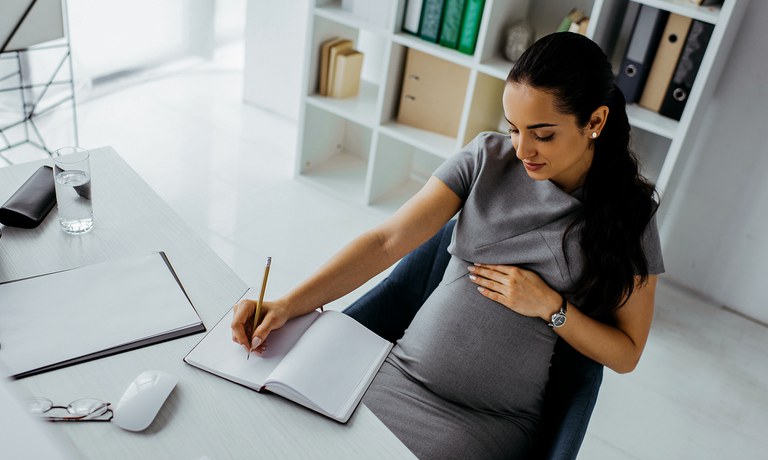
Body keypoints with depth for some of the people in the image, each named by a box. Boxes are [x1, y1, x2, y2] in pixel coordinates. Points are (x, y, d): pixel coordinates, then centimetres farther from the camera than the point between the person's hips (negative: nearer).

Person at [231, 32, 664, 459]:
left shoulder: (629, 213, -4)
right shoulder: (487, 157, -2)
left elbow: (626, 354, 4)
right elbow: (387, 241, -8)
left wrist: (550, 306, -12)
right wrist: (287, 305, -18)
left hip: (493, 421, -2)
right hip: (401, 373, 2)